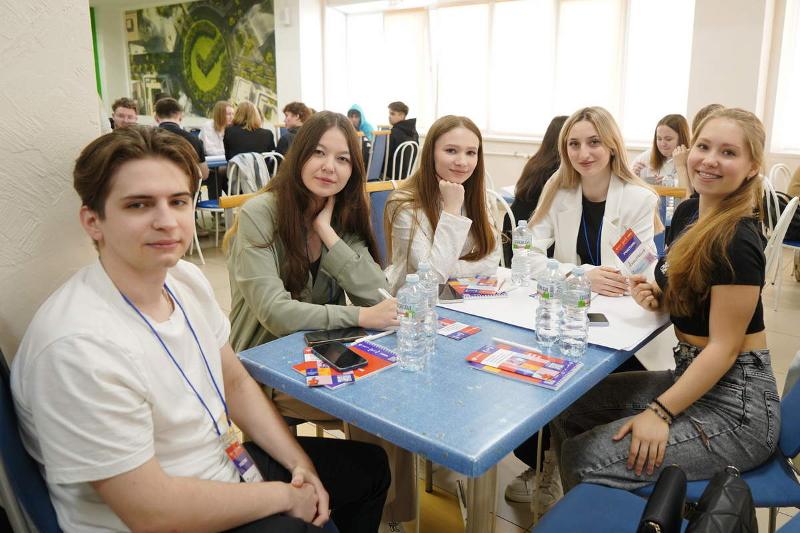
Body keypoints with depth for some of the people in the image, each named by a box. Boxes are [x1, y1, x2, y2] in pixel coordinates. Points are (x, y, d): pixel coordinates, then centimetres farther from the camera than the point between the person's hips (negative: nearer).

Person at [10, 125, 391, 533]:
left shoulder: (187, 278, -6)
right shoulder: (78, 347, -31)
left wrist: (299, 462, -4)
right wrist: (286, 496, -16)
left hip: (225, 465, 8)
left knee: (369, 465, 16)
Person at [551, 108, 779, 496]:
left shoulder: (737, 242, -22)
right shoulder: (688, 212, 4)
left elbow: (724, 346, -19)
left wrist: (660, 412, -21)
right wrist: (657, 297, -4)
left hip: (736, 408, -8)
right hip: (691, 377, 8)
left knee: (583, 461, -17)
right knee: (568, 410, 6)